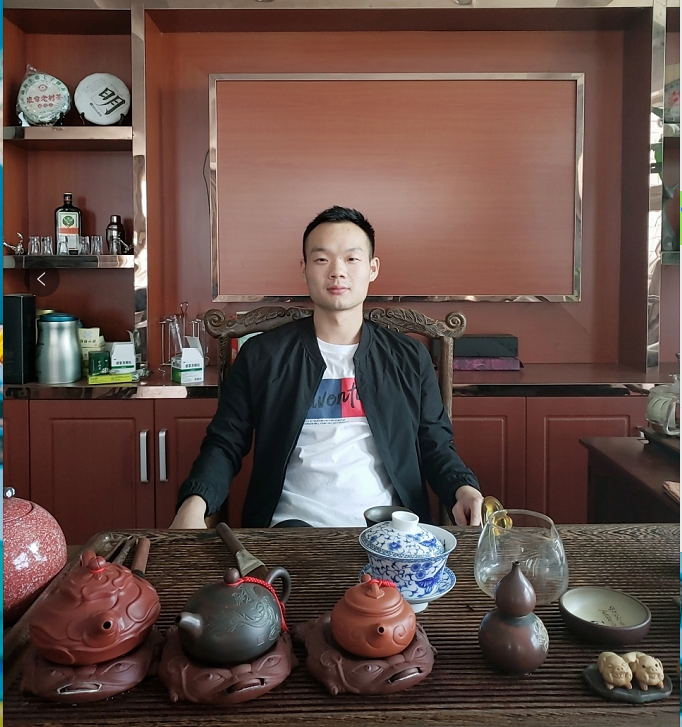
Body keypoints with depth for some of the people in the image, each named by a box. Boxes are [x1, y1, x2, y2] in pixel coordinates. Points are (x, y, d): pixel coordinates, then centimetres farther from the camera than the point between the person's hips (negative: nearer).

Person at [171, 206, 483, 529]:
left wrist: (463, 488, -7)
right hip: (292, 527, -2)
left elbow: (436, 445, 15)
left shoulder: (410, 357, 12)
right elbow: (225, 444, 9)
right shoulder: (260, 355, 8)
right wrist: (194, 502, -11)